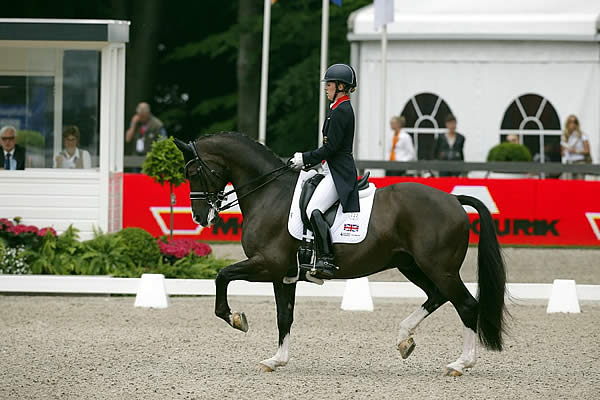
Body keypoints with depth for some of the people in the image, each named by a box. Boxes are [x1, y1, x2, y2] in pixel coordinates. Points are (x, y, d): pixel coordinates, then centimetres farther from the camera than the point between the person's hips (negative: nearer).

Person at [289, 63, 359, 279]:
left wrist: (306, 159, -9)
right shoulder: (341, 108, 18)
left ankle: (326, 259, -33)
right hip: (334, 170, 12)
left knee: (314, 210, -27)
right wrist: (306, 158, 16)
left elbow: (330, 148, -18)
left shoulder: (340, 111, -14)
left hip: (339, 172, -12)